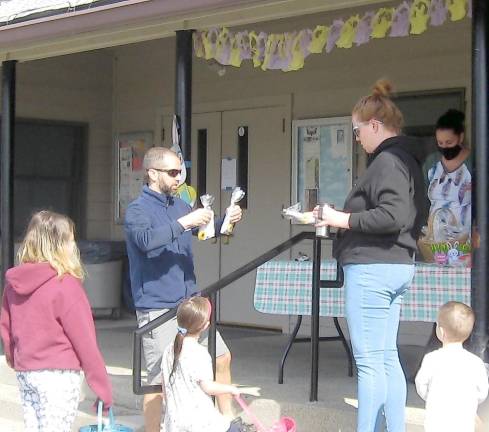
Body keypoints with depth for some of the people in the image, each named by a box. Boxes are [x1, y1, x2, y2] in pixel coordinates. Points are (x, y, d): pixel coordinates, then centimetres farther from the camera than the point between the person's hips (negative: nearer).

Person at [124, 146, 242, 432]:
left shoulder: (179, 205, 12)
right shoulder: (138, 210, -10)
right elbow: (146, 239, -30)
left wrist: (227, 220, 4)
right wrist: (183, 223, -34)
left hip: (189, 303, 8)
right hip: (157, 308, -8)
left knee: (222, 357, 14)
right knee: (160, 379, -6)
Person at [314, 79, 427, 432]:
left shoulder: (387, 161, -15)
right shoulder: (407, 159, 16)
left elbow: (394, 215, -26)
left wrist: (344, 219, -17)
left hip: (372, 268, -11)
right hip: (398, 266, 11)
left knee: (369, 362, -7)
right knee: (387, 358, 14)